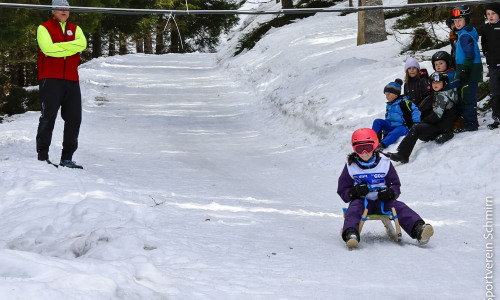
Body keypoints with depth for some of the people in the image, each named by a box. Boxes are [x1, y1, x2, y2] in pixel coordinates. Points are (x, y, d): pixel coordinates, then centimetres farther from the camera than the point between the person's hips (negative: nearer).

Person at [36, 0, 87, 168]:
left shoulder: (75, 29, 18)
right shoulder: (44, 28, 6)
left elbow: (82, 44, -5)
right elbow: (48, 48, -13)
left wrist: (58, 47, -13)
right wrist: (71, 48, -6)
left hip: (71, 80, 4)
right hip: (50, 79, -4)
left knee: (74, 118, 0)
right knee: (49, 115, -12)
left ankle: (67, 158, 7)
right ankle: (42, 155, -7)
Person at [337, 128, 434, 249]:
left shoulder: (385, 163, 6)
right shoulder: (351, 167, 4)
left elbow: (395, 185, 10)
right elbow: (342, 190, 6)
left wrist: (390, 192, -16)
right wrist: (354, 192, -18)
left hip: (382, 202, 1)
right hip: (361, 201, -1)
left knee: (399, 207, -25)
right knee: (354, 209, -34)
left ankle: (419, 230, -45)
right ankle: (351, 235, -59)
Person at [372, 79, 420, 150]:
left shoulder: (403, 102, -11)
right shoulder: (388, 105, 15)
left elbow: (415, 110, -17)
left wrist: (416, 124, -22)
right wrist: (385, 128, 20)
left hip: (402, 127, -8)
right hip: (390, 126, 8)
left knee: (394, 133, -39)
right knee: (377, 122, -10)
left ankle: (382, 145, -58)